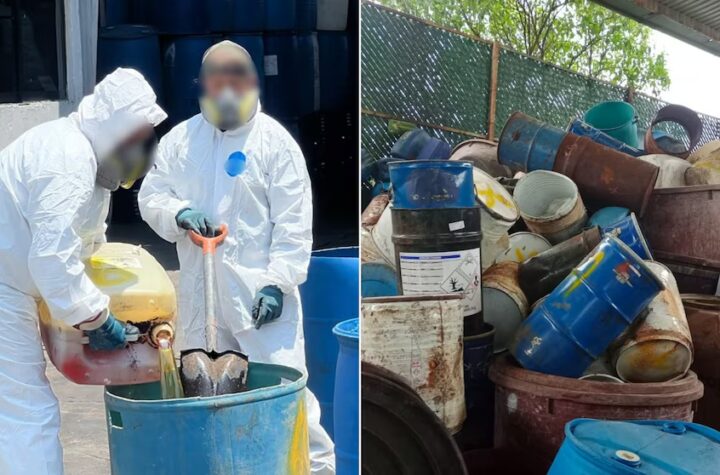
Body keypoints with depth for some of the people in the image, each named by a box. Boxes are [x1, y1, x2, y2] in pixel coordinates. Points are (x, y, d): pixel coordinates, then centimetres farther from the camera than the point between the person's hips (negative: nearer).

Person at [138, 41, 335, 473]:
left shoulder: (275, 140, -4)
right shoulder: (180, 139, 8)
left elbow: (294, 224, -7)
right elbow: (151, 197, 10)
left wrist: (278, 283, -14)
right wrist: (179, 213, -12)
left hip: (259, 288, -4)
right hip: (200, 290, 5)